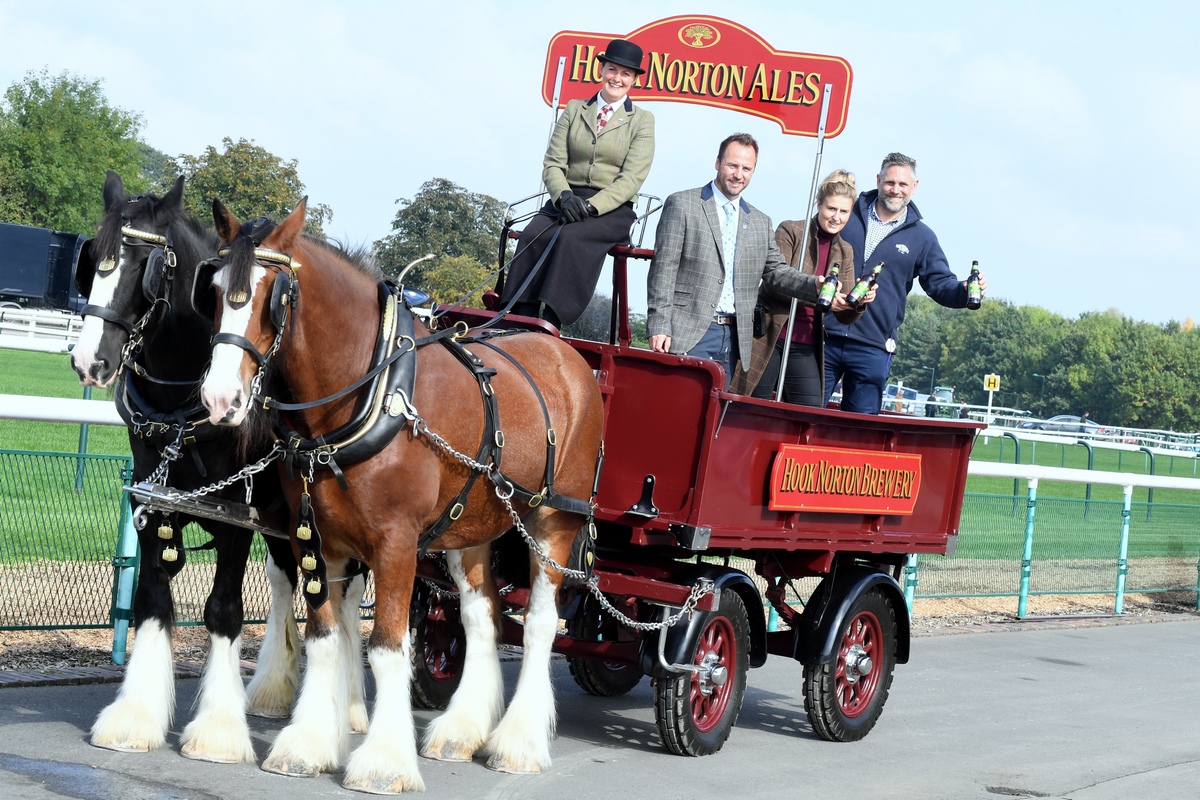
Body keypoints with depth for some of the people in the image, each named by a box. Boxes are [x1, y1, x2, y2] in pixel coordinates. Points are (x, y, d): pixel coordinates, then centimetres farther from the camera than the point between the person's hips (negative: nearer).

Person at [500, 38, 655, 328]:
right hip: (565, 200, 3)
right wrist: (564, 196, -14)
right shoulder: (574, 109, 15)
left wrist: (590, 205, -18)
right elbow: (553, 163, 9)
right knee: (533, 235, -29)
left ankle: (548, 327, -38)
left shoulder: (642, 120, 7)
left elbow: (631, 178, -4)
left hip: (612, 209, -3)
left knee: (572, 237, -34)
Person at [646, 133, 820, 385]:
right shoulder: (682, 204, 3)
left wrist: (815, 285, -6)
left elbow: (777, 272, 15)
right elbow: (663, 268, -3)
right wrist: (659, 326, -11)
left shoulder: (760, 222, 19)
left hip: (733, 336, 5)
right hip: (689, 334, -5)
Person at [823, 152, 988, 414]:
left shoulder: (921, 237, 9)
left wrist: (964, 289, -15)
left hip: (872, 349, 1)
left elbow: (941, 284, 7)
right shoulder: (847, 213, 6)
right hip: (825, 337, -1)